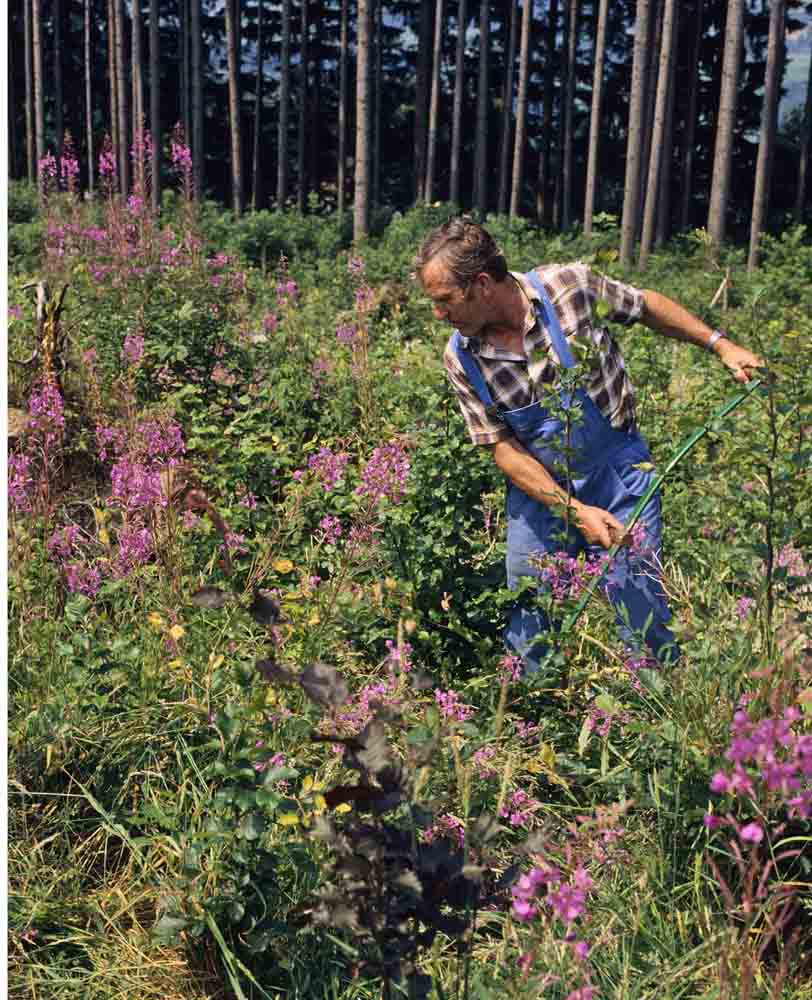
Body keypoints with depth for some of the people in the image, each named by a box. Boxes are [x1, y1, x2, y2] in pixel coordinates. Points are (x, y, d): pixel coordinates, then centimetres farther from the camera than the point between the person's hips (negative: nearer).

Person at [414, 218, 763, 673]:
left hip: (619, 474, -2)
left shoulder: (571, 285, -15)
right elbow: (504, 448, -8)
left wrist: (720, 344, 3)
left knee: (638, 608, -6)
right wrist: (576, 513, -17)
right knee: (529, 628, 6)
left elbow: (646, 305, 4)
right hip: (538, 491, 2)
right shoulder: (462, 359, -10)